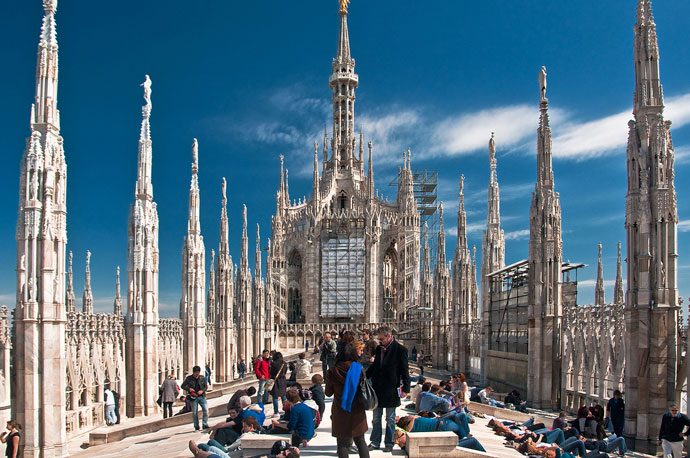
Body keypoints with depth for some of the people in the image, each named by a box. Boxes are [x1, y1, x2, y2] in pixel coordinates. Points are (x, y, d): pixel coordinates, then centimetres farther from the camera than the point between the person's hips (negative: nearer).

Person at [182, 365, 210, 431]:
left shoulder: (202, 378, 3)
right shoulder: (189, 378, -1)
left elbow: (206, 386, 8)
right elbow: (183, 386, 4)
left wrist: (202, 390, -11)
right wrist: (189, 389, -14)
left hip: (202, 396, 1)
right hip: (193, 397, -1)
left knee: (206, 410, -8)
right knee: (194, 413, 3)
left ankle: (205, 425, 1)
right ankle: (196, 427, 12)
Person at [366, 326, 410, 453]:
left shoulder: (400, 350, -12)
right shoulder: (379, 348, 5)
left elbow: (405, 370, -10)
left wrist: (406, 388, -11)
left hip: (391, 389, -5)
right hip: (377, 387, 5)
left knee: (390, 419, 8)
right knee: (376, 418, 14)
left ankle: (389, 443, 19)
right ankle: (375, 442, 24)